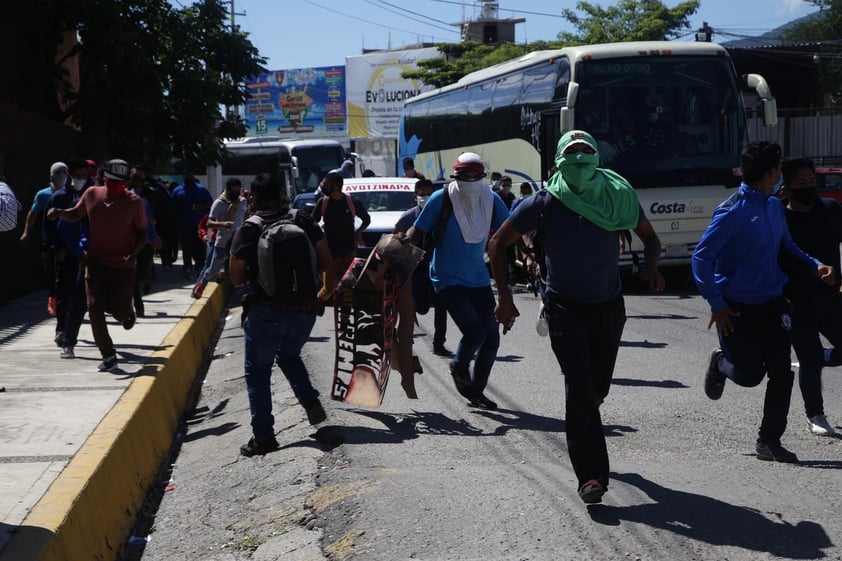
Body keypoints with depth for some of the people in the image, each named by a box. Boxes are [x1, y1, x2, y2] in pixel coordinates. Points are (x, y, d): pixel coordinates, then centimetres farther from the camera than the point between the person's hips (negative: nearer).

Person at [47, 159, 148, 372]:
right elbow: (75, 214, 15)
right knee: (94, 307, -7)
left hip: (122, 264, -3)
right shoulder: (92, 194, -1)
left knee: (119, 310, -2)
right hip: (95, 261, 3)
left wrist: (133, 253, -22)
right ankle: (108, 356, 2)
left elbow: (142, 233, -4)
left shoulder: (134, 202, -9)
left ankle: (128, 314, 40)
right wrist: (59, 212, -6)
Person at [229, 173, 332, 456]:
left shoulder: (247, 230, -8)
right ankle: (311, 402, 10)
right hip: (305, 308, 4)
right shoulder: (304, 221, 0)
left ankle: (263, 436, 4)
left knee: (258, 372, 9)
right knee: (289, 356, 29)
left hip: (266, 312, -4)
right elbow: (325, 262, 3)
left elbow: (235, 278, -3)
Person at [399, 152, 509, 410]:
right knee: (475, 331, -19)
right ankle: (459, 367, 16)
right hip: (448, 279, -5)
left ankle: (476, 390, 25)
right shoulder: (441, 199, -13)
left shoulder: (491, 200, -2)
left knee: (492, 337, 4)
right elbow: (416, 232, -8)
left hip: (479, 279, 5)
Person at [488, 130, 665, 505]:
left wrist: (651, 266, -11)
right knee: (579, 387, -16)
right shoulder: (545, 203, -8)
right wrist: (505, 297, -9)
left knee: (597, 388, 12)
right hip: (565, 308, -3)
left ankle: (580, 428, 46)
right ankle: (591, 476, -17)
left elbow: (649, 237, 12)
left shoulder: (617, 196, -1)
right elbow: (498, 244, -1)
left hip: (609, 305, 3)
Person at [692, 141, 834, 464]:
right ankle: (721, 364, 34)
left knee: (781, 373, 0)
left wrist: (815, 265, 3)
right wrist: (716, 304, -19)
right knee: (750, 375, -1)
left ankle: (769, 441, 12)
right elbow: (701, 258, -16)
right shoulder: (732, 212, -17)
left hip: (772, 304, 6)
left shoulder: (775, 207, 7)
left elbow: (787, 246, 22)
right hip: (738, 309, -6)